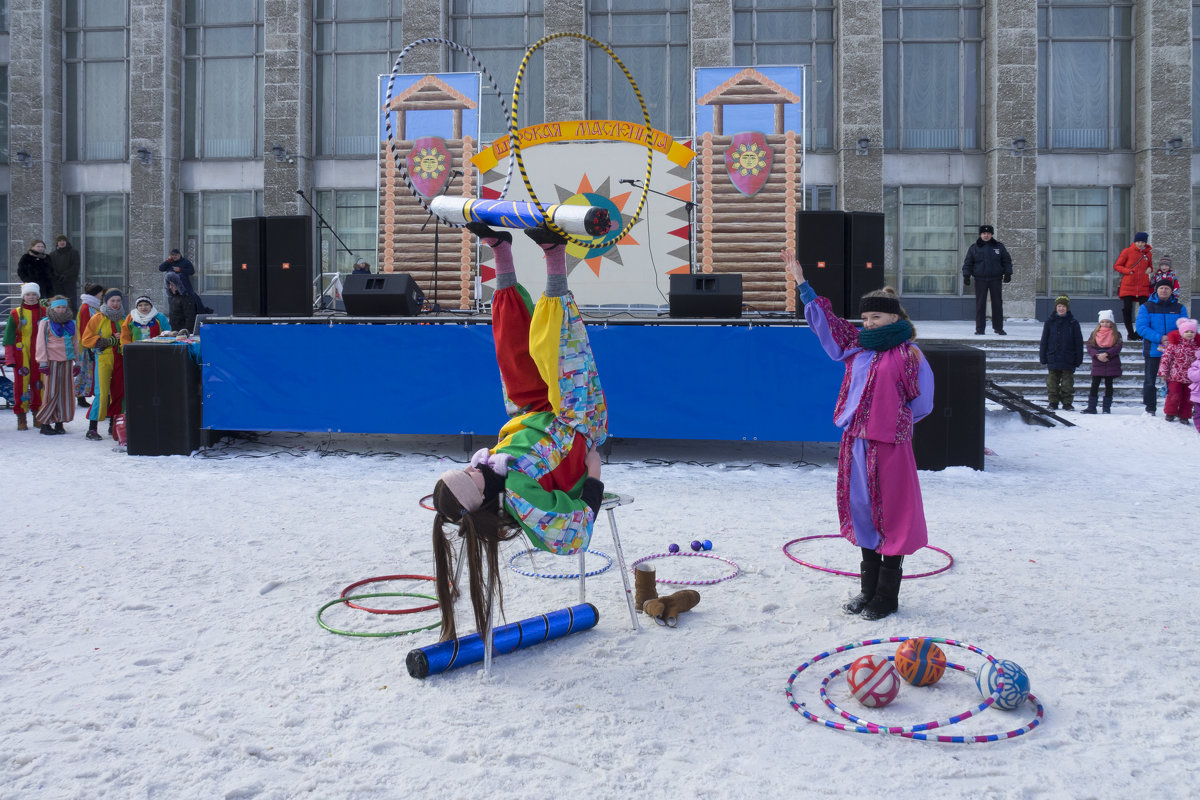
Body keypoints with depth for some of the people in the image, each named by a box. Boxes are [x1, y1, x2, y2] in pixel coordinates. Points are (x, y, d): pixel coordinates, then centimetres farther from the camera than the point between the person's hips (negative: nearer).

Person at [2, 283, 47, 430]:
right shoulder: (15, 313, 3)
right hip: (21, 354, -1)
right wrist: (9, 358, -3)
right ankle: (21, 418, 5)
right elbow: (8, 337, 4)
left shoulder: (45, 312, 6)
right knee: (21, 384, -1)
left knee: (39, 384, 3)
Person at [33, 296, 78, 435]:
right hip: (52, 360, -4)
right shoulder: (46, 323, 1)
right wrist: (43, 362, -7)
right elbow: (41, 343, -1)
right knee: (51, 391, -6)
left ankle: (59, 423, 10)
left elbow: (75, 343, 19)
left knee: (65, 391, 3)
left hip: (67, 361, 5)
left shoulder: (71, 323, 15)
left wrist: (76, 361, 15)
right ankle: (44, 423, 1)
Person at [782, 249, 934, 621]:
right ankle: (868, 589, 27)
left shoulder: (907, 354, -8)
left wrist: (893, 420, 7)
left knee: (890, 516, 2)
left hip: (890, 445, -7)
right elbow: (825, 319, 16)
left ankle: (886, 597, 14)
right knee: (862, 512, 13)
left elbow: (921, 402, -3)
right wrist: (801, 282, 15)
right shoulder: (856, 345, 9)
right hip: (856, 443, 7)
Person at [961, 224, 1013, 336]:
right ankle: (979, 328, 2)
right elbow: (968, 263, 5)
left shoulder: (999, 247, 7)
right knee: (980, 304, -2)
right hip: (980, 280, -1)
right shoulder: (974, 248, 5)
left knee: (997, 303, 4)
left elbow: (1007, 261, 9)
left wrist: (1008, 273, -1)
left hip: (996, 279, 1)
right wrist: (966, 276, -5)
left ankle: (998, 327, 12)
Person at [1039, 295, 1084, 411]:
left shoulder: (1073, 323, 2)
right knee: (1052, 383, 4)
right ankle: (1053, 402, 13)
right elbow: (1044, 341, 6)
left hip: (1068, 360, -1)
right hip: (1053, 359, 1)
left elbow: (1079, 342, 3)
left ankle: (1067, 403, 12)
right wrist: (1043, 357, 1)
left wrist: (1078, 359, -1)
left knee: (1068, 383, 3)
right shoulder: (1050, 322, 5)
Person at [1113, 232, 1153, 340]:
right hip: (1127, 286, -2)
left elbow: (1150, 266, 26)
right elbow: (1116, 266, 4)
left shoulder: (1148, 253, 11)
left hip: (1143, 287, 2)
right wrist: (1127, 271, -11)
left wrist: (1150, 269, 3)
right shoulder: (1127, 251, 1)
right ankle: (1130, 334, 12)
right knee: (1127, 310, 0)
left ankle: (1138, 333, 9)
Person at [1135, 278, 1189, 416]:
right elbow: (1141, 328, -8)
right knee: (1150, 381, 3)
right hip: (1153, 350, -1)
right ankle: (1150, 409, 13)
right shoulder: (1146, 307, 3)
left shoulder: (1180, 308, 9)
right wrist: (1160, 338, -19)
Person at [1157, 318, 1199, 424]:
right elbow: (1166, 357, -8)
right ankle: (1170, 413, 19)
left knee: (1188, 398, 8)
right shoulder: (1174, 344, -8)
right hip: (1175, 377, -4)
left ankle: (1184, 416, 20)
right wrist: (1163, 372, -10)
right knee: (1174, 395, 0)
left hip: (1190, 378, 4)